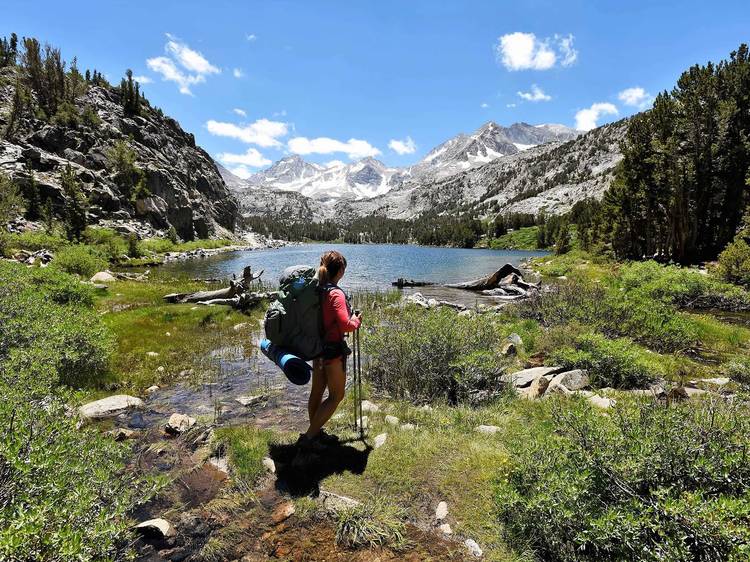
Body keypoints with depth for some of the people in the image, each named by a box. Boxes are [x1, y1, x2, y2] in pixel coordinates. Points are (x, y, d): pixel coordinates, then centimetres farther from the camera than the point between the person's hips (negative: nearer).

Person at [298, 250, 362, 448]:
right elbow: (346, 326, -27)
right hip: (333, 349, -8)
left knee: (317, 392, 19)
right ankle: (309, 436, 7)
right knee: (336, 395, 7)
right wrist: (356, 320, -6)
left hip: (316, 346, 8)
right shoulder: (336, 294, -22)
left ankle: (316, 433, 35)